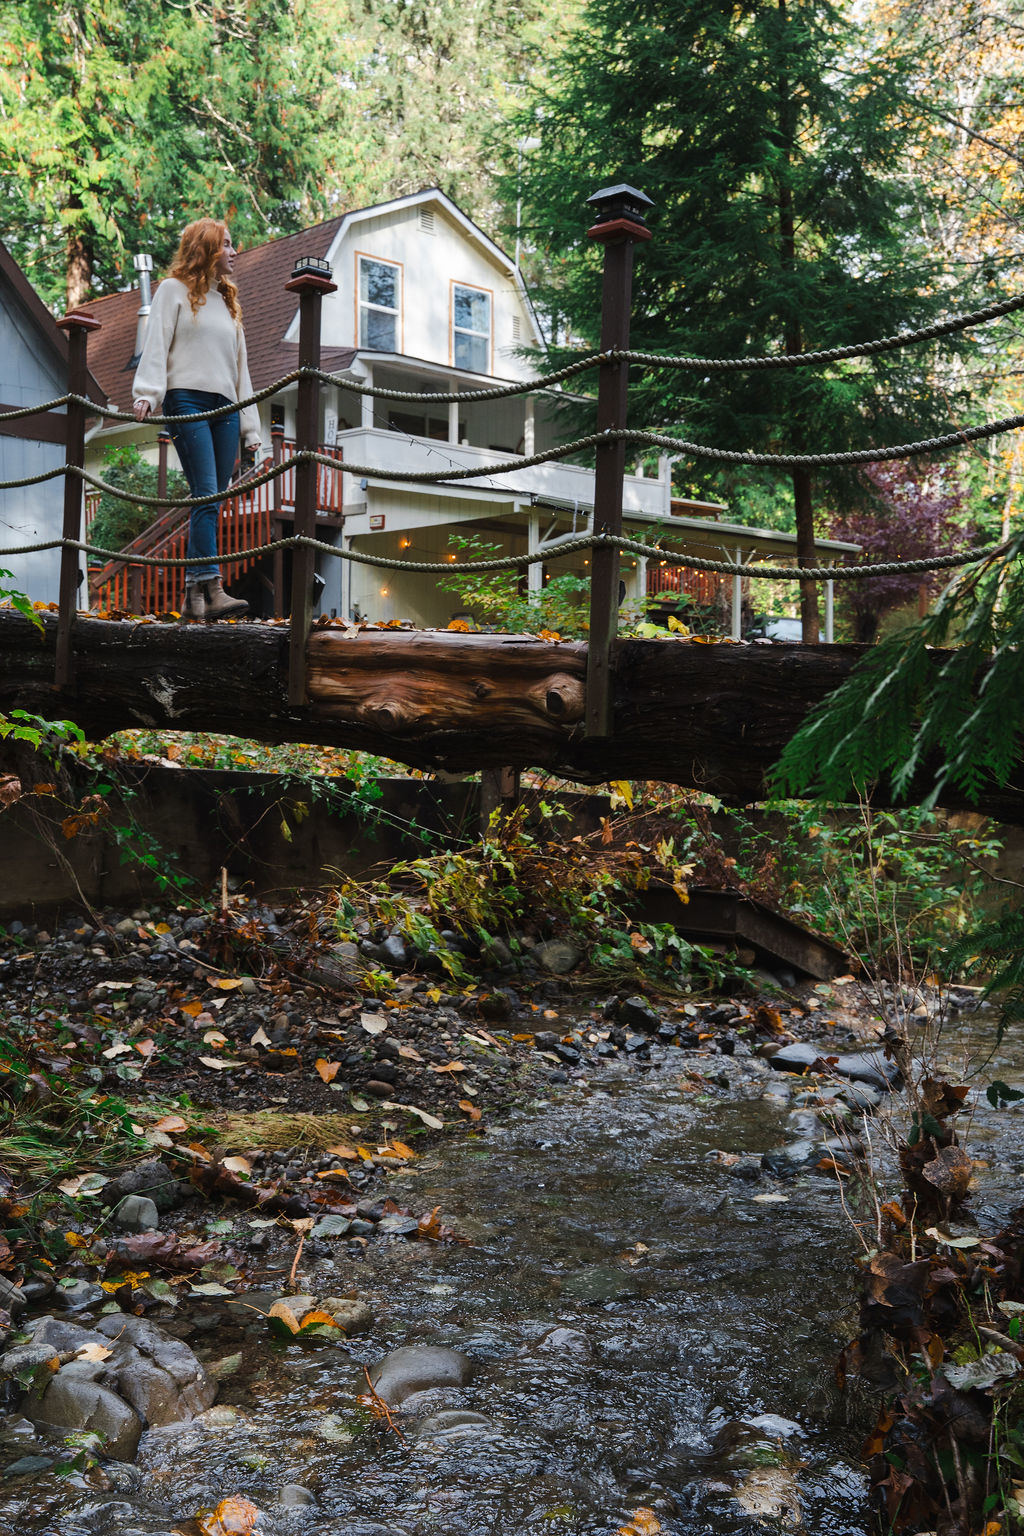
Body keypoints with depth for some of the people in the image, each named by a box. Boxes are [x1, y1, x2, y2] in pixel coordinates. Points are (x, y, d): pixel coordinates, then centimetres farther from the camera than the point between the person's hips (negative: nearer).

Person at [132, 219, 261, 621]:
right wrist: (146, 393, -18)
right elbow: (156, 345, -1)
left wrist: (250, 428, 18)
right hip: (187, 400, -6)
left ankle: (194, 595, -3)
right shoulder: (174, 290, 10)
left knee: (212, 502, -2)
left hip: (225, 407, 6)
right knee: (206, 495, -19)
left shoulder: (228, 301, 28)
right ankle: (212, 590, -27)